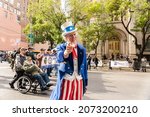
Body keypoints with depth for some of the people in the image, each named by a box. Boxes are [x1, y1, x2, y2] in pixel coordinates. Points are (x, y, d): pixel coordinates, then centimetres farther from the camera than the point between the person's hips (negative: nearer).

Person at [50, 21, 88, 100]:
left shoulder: (82, 49, 5)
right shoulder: (61, 47, -5)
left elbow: (84, 67, 10)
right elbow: (59, 58, -29)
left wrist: (85, 83, 11)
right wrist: (66, 52, -51)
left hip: (78, 81, 4)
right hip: (66, 81, -3)